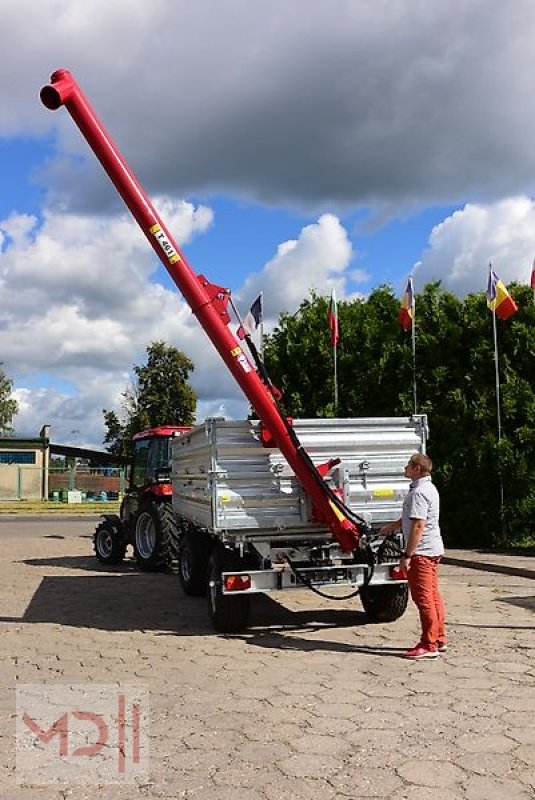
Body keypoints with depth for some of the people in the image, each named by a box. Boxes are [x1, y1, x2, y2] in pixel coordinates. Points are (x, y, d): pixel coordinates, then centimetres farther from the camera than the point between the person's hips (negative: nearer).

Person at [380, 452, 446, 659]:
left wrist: (407, 555, -23)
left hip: (421, 552, -11)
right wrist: (393, 526, 39)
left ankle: (428, 645, 0)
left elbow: (418, 526, -25)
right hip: (433, 549, 11)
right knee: (433, 596, 16)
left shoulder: (419, 492, -19)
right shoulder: (429, 488, 15)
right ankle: (439, 640, 24)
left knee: (423, 597, -5)